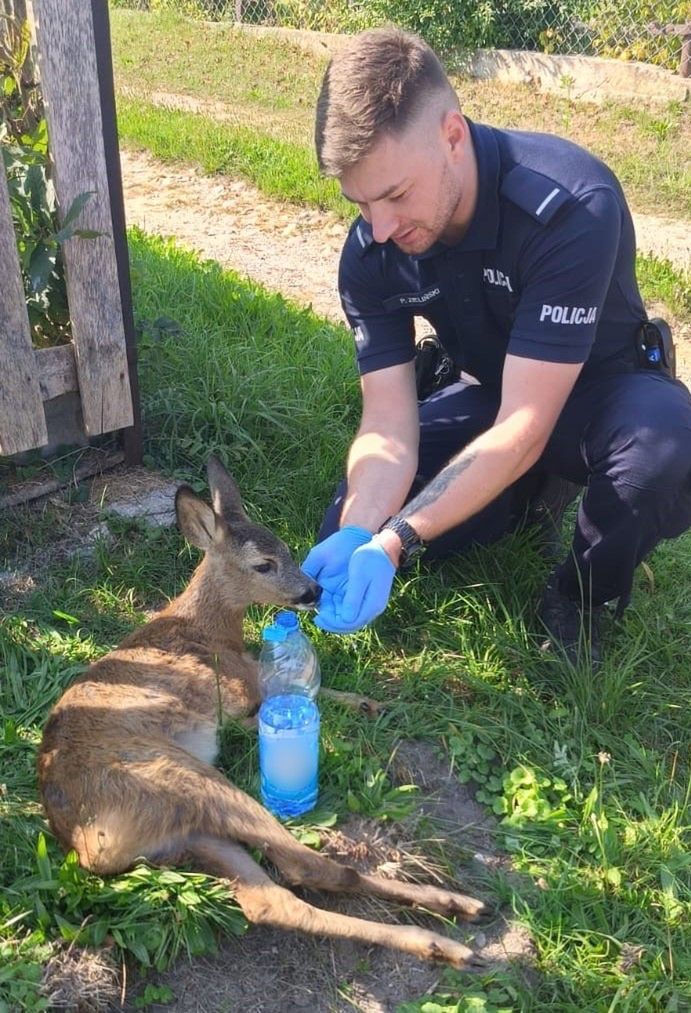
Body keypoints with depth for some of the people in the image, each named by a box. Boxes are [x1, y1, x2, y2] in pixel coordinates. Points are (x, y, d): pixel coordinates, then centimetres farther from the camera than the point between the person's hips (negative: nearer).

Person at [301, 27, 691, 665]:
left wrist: (393, 541, -45)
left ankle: (576, 602, -8)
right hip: (489, 393, 5)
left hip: (599, 387, -4)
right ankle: (531, 491, 14)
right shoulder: (371, 252, -18)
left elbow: (525, 431, -37)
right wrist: (360, 533, -39)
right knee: (347, 541, -9)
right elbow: (389, 425, -19)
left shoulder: (573, 205, -34)